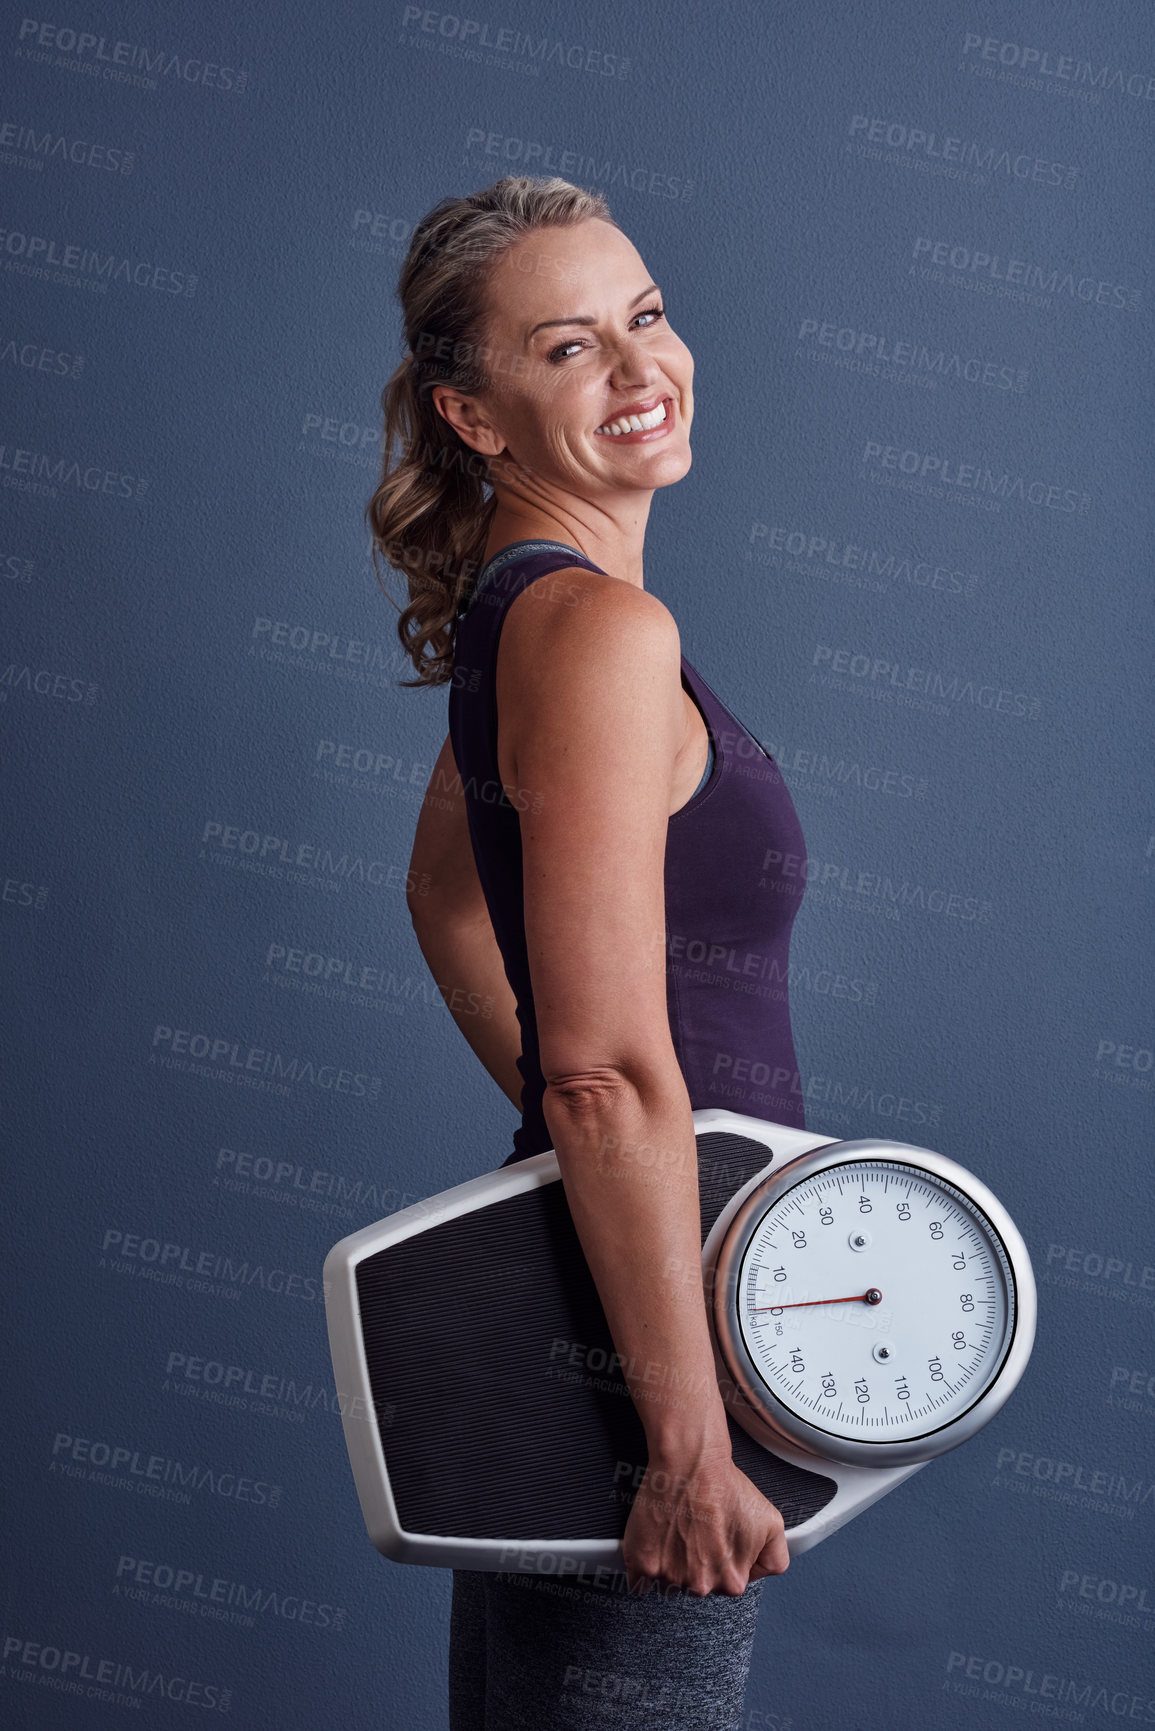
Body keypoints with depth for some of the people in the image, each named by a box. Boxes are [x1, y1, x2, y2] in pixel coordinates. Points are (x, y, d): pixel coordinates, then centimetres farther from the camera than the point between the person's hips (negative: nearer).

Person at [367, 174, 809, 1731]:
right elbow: (612, 1074, -26)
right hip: (632, 1302, -10)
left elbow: (445, 888, 24)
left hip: (549, 1257, 10)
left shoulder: (513, 601, 8)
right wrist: (694, 1447, -23)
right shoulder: (605, 629, -21)